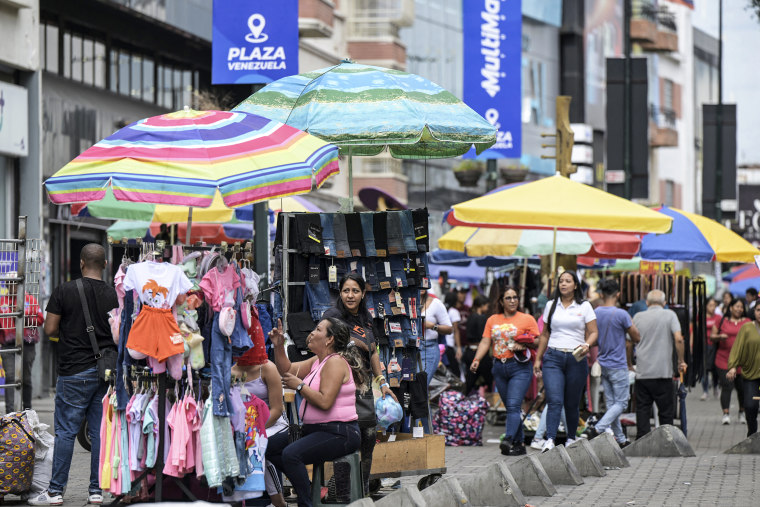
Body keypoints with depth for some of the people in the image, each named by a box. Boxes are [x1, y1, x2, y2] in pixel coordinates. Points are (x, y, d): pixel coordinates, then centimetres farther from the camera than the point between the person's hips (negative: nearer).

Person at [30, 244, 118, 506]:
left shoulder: (64, 291, -8)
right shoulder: (114, 295, 0)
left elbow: (50, 329, -5)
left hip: (75, 372, -3)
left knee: (66, 431, 0)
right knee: (100, 431, 7)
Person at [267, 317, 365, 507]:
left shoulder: (335, 363, -16)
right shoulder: (317, 361, 15)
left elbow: (324, 402, -25)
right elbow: (287, 370, 24)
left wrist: (299, 385, -15)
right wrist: (279, 346, 9)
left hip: (339, 433, -11)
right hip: (314, 429, 11)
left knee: (291, 454, -30)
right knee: (270, 446, 8)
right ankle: (304, 487, 13)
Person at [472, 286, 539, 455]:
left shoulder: (527, 319, 4)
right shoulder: (492, 320, 14)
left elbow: (538, 341, 4)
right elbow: (485, 342, 10)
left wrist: (525, 344, -15)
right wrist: (477, 360, -5)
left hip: (519, 367, -4)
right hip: (499, 367, 4)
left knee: (513, 405, -17)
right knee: (510, 407, 6)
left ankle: (508, 440, -27)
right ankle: (519, 443, 12)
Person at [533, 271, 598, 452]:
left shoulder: (584, 306, 6)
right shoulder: (551, 306, 12)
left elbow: (593, 332, 4)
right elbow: (545, 334, 18)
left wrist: (587, 345, -17)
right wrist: (538, 358, 15)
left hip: (576, 359, -1)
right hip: (553, 357, 1)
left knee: (572, 403, 5)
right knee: (554, 400, -14)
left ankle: (571, 438, 20)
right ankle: (550, 440, -22)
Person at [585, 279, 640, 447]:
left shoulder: (595, 313, 2)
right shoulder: (621, 314, -15)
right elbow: (636, 338, -4)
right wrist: (631, 323, 10)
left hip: (603, 364, 6)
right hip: (618, 366, -6)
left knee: (611, 403, 10)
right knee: (620, 403, -1)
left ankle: (620, 439, 13)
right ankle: (597, 429, -19)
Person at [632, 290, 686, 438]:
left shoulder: (638, 317, 7)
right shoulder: (669, 315, 0)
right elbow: (678, 339, -11)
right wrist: (681, 361, 0)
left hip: (642, 373, 2)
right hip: (663, 372, -2)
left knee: (642, 409, 5)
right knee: (666, 410, 5)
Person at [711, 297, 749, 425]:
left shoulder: (747, 322, 10)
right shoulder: (722, 321, 7)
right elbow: (712, 336, 10)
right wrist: (719, 337, -11)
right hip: (724, 360, -1)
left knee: (742, 387, 4)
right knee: (726, 386, -10)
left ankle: (742, 413, 22)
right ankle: (726, 414, -8)